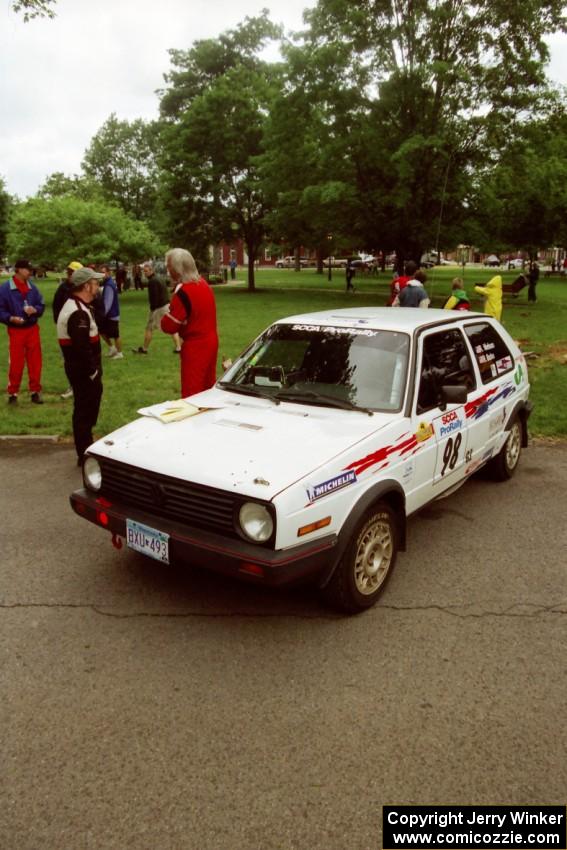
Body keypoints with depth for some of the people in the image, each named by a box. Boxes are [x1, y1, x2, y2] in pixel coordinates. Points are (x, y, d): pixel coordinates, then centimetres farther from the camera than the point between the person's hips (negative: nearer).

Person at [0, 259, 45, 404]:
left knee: (35, 362, 7)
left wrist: (35, 310, -11)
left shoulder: (33, 288, 4)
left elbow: (41, 306, 9)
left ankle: (35, 391, 18)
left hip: (32, 329, 4)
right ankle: (12, 393, 13)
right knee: (16, 363, 0)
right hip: (15, 331, -4)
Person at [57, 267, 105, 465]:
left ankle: (87, 450, 34)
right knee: (84, 411, -1)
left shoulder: (77, 306, 13)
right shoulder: (78, 313, -23)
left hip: (83, 368, 11)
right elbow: (82, 347, -28)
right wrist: (92, 371, -20)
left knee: (87, 408, 20)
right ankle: (84, 456, 9)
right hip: (83, 370, -11)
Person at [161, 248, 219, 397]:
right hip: (211, 341, 9)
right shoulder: (204, 284, 5)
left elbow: (169, 326, -17)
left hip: (195, 346, -8)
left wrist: (167, 314, 2)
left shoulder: (183, 291, -21)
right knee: (207, 389, 18)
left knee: (192, 394, -1)